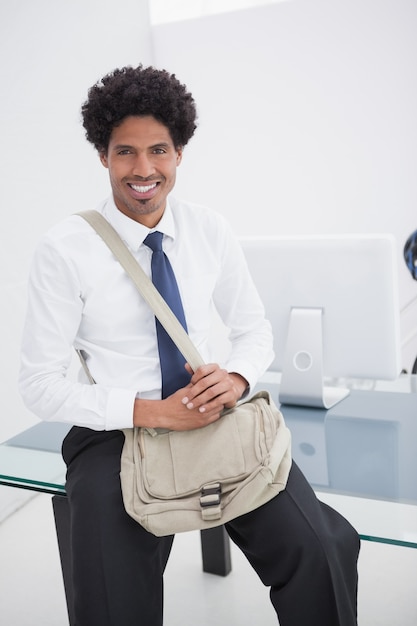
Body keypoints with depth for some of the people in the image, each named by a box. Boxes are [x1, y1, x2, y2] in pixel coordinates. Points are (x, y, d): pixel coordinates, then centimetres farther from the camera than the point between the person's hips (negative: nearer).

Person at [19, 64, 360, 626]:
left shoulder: (211, 232, 2)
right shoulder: (65, 250, -9)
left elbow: (255, 330, 11)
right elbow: (39, 383, -9)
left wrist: (236, 377, -13)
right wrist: (152, 412, -20)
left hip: (220, 417, 3)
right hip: (117, 433, -2)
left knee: (323, 553, -18)